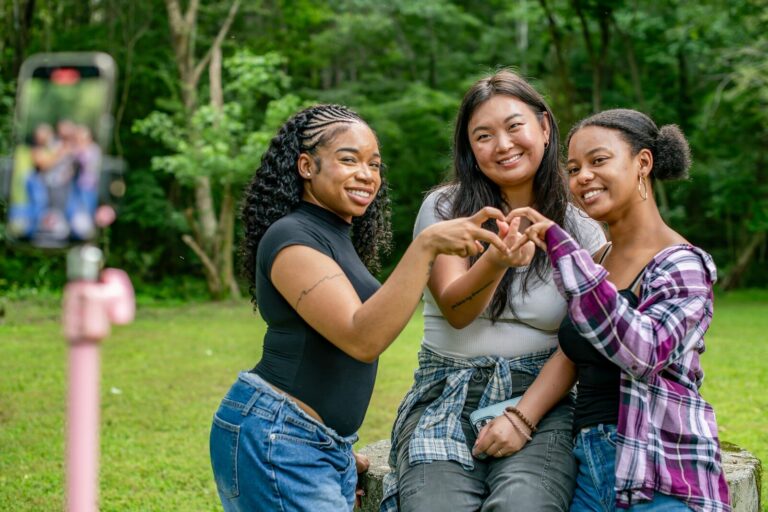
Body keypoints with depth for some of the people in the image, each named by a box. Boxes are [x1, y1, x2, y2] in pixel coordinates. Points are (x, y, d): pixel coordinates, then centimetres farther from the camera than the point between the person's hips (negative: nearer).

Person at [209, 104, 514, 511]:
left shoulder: (337, 238, 15)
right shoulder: (291, 237, -15)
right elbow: (363, 340, -27)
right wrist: (425, 246, -34)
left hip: (324, 446, 10)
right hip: (275, 440, -10)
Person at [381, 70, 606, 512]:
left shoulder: (581, 228, 6)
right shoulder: (444, 208, 5)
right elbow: (455, 310, -9)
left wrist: (525, 416, -12)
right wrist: (496, 261, -29)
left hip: (540, 398, 0)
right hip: (447, 396, 0)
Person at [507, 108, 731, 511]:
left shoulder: (681, 263, -10)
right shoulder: (596, 260, 13)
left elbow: (644, 351, -27)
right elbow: (570, 357, 11)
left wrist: (562, 248, -29)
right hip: (590, 466, 6)